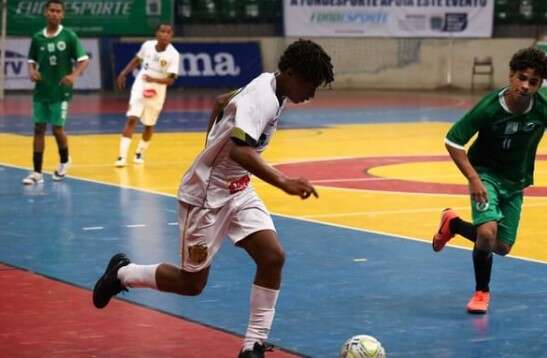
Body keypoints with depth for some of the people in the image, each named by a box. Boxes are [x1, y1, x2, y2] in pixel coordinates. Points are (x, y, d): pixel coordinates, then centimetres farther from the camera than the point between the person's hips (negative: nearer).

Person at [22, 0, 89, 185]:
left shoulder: (69, 36, -7)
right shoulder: (37, 38, 3)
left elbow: (84, 59, -6)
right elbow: (32, 61, 14)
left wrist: (74, 76, -23)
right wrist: (32, 72, -9)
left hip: (60, 91, -3)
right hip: (41, 91, 3)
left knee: (57, 128, -2)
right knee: (39, 128, 2)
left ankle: (64, 162, 27)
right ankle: (37, 172, 5)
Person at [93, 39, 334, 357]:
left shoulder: (268, 86, 2)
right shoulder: (262, 99, -27)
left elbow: (222, 102, 20)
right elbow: (240, 151, -42)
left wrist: (213, 148, 29)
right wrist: (284, 182, -51)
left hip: (238, 190, 9)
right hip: (206, 195, -9)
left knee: (273, 257, -8)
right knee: (192, 283, 4)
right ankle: (123, 273, 28)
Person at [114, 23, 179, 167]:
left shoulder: (173, 54, -15)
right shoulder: (147, 45, -6)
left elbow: (170, 80, -19)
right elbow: (137, 60, 14)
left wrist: (154, 79, -34)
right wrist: (123, 73, 9)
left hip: (157, 93, -1)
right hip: (140, 88, 1)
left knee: (149, 125, 11)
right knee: (131, 119, -13)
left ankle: (139, 153, 34)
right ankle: (122, 156, -15)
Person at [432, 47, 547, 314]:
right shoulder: (489, 108, -26)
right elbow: (452, 141, -17)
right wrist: (474, 179, -25)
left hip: (515, 181, 4)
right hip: (486, 174, -4)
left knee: (502, 247, 8)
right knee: (487, 232, -27)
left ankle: (452, 223, 36)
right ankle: (481, 292, -1)